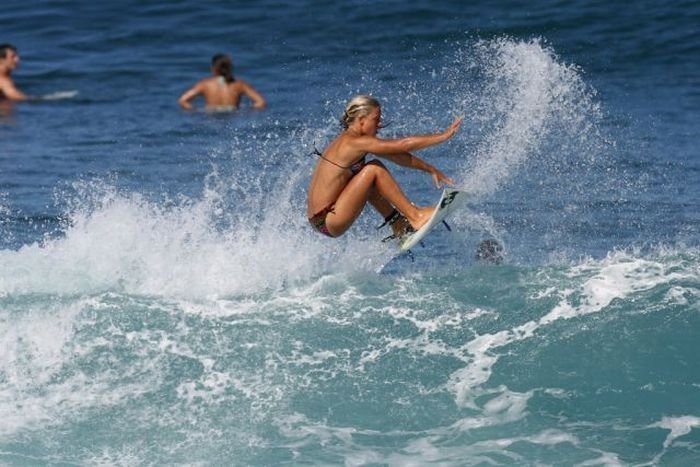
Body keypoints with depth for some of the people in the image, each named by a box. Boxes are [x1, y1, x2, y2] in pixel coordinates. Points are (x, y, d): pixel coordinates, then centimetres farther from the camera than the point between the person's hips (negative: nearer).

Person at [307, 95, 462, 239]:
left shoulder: (349, 139, 10)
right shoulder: (355, 142, -18)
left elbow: (397, 156, 15)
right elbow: (403, 145, -18)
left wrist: (431, 169, 16)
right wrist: (444, 136, -11)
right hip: (326, 222, -10)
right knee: (374, 171, -16)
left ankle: (399, 225, 15)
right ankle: (415, 216, -8)